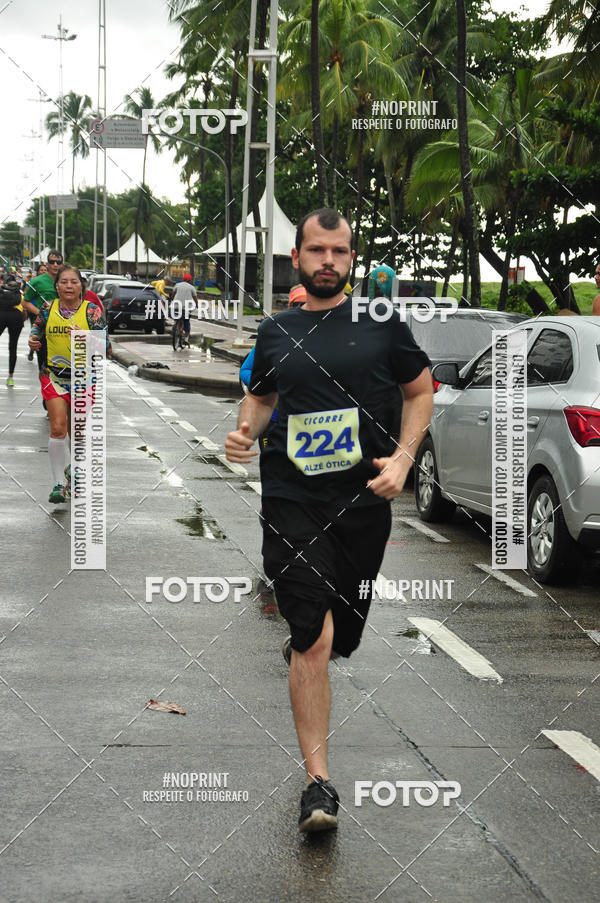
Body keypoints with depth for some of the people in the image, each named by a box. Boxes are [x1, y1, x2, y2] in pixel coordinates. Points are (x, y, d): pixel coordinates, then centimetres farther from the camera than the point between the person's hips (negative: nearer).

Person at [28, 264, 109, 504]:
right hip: (54, 376, 1)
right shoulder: (48, 308, 0)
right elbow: (38, 326, 22)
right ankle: (59, 483, -5)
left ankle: (72, 470, 39)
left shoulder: (92, 310, -6)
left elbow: (105, 345, -8)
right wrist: (33, 338, 1)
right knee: (58, 428, -13)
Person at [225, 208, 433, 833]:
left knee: (340, 637, 15)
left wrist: (402, 458, -5)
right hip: (291, 501, -1)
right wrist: (245, 431, 3)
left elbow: (421, 390, 10)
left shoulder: (381, 323, 3)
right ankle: (318, 782, -10)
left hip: (363, 501, 1)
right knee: (314, 640, -14)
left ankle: (300, 639, 54)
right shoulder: (274, 332, 8)